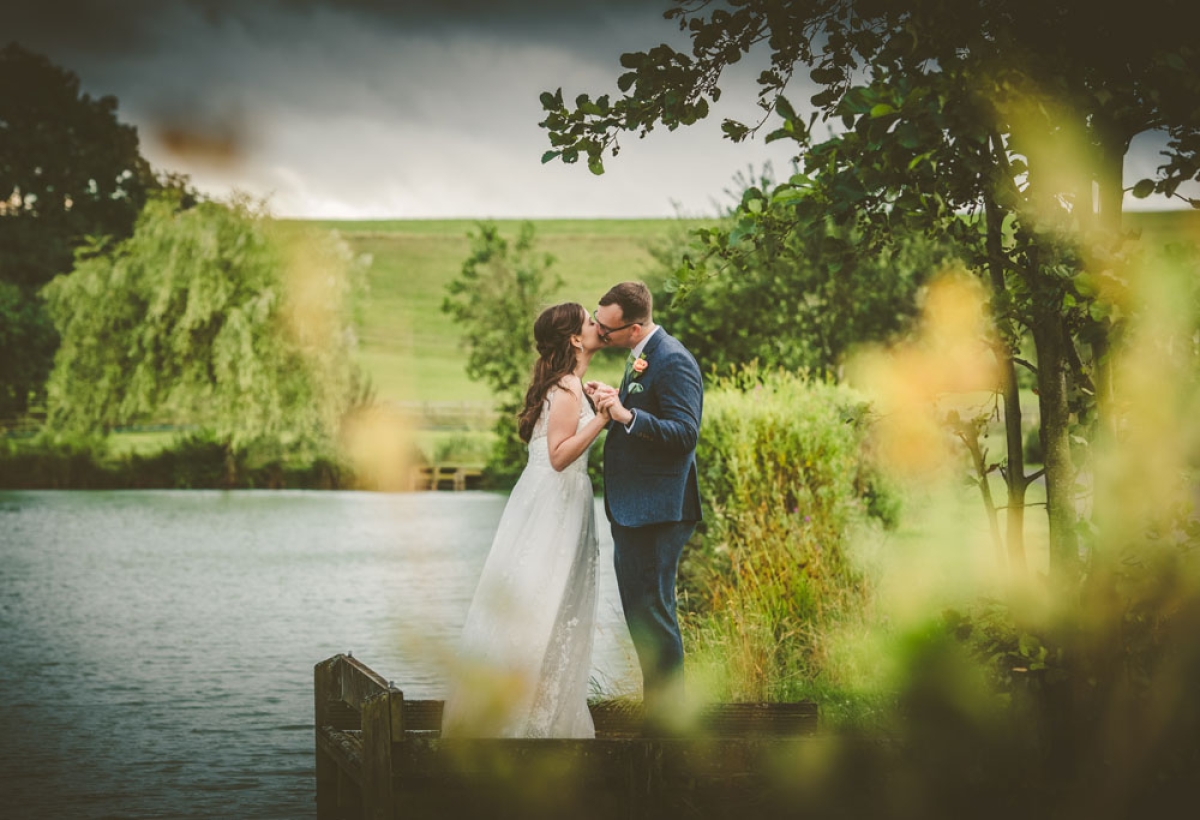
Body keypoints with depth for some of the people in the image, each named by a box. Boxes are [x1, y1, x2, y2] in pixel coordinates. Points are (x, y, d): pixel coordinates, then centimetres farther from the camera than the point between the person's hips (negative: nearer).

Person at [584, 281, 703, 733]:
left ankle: (668, 720, 2)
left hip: (656, 512, -11)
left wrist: (628, 415, -35)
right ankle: (657, 707, 26)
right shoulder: (641, 357, 15)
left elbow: (685, 433, -25)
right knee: (640, 613, 16)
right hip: (631, 509, 11)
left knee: (651, 614, -6)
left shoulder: (672, 362, -17)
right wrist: (615, 400, 10)